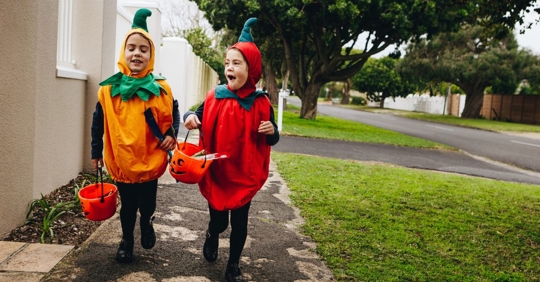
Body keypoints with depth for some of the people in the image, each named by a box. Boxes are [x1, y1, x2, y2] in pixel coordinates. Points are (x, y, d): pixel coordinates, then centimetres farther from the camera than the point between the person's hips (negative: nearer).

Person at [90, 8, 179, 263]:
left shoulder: (161, 88, -8)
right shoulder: (108, 89, -6)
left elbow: (173, 114, 7)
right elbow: (98, 122, 4)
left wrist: (171, 135, -9)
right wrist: (96, 151, 9)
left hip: (150, 161, 0)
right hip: (121, 161, 0)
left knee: (147, 203, 15)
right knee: (127, 205, 15)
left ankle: (146, 223, 48)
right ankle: (126, 240, 38)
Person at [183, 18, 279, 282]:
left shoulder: (261, 103, -7)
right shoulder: (214, 97, -6)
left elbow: (271, 139, 2)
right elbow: (199, 117, 9)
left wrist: (271, 131, -21)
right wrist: (191, 118, -14)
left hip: (244, 175, 0)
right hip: (216, 173, 1)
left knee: (239, 223, 10)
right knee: (218, 219, 14)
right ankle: (212, 236, 51)